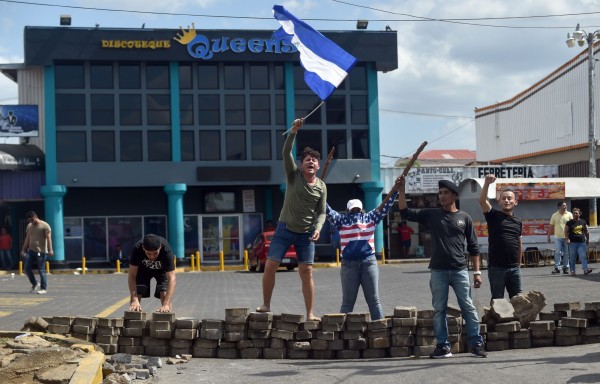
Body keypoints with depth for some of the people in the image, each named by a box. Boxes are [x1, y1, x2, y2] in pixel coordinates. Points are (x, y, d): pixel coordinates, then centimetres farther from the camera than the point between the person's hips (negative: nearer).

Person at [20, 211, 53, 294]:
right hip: (31, 250, 7)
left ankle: (44, 288, 4)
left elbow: (48, 238, -13)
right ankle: (35, 284, 19)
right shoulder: (29, 226, 15)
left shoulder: (45, 225, -6)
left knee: (41, 270, -5)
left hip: (41, 252, -7)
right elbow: (27, 238, 21)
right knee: (27, 268, 0)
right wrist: (23, 250, 18)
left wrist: (50, 250, -22)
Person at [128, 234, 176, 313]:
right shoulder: (137, 249, -37)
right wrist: (135, 300, -44)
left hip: (162, 269, -1)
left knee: (165, 296, -18)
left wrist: (166, 304, -55)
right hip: (143, 268, 1)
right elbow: (132, 275, -33)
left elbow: (171, 279, -44)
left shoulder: (167, 251, -40)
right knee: (136, 294, -11)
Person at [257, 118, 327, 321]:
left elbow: (321, 212, 4)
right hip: (284, 229, -1)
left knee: (307, 272, -2)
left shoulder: (321, 187, 0)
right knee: (270, 266, -8)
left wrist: (318, 228, -16)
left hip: (306, 234, 1)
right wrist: (293, 132, -32)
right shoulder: (293, 175, -5)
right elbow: (286, 153, -19)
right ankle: (266, 305, 7)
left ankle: (310, 314, 3)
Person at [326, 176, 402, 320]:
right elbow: (327, 210, 3)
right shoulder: (342, 220, 9)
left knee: (374, 299, 5)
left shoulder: (370, 217, 12)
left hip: (369, 261, 1)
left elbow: (385, 206, 9)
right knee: (348, 301, 4)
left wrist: (395, 188, -1)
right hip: (349, 264, -1)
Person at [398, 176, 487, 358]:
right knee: (439, 309, 3)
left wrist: (477, 271, 3)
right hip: (438, 271, 1)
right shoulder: (431, 214, 7)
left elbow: (473, 247, 8)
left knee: (468, 308, -1)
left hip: (460, 271, -1)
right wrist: (401, 190, -8)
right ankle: (443, 346, 10)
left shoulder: (464, 218, 6)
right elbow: (405, 213, 2)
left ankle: (476, 344, 5)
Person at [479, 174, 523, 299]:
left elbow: (519, 243, 18)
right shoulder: (494, 216, -1)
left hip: (514, 268, 4)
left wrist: (519, 263, 16)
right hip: (496, 267, -4)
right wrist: (487, 183, -31)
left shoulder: (518, 221, 12)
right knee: (497, 299, 4)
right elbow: (482, 201, -18)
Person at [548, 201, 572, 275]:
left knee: (566, 253, 4)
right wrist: (548, 236, 4)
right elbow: (551, 226, 6)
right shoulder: (554, 215, 3)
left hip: (567, 237, 1)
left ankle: (565, 268, 11)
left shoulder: (569, 214, 3)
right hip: (558, 237, -1)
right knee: (557, 252, -5)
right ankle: (557, 268, -3)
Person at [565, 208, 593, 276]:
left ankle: (585, 269, -16)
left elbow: (586, 232, 18)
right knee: (572, 258, 2)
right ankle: (572, 271, 7)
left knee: (583, 256, -8)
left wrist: (587, 239, 18)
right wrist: (567, 239, -13)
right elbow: (566, 232, 0)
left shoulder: (583, 222, 11)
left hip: (582, 242, 1)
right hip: (572, 243, -1)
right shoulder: (569, 223, 5)